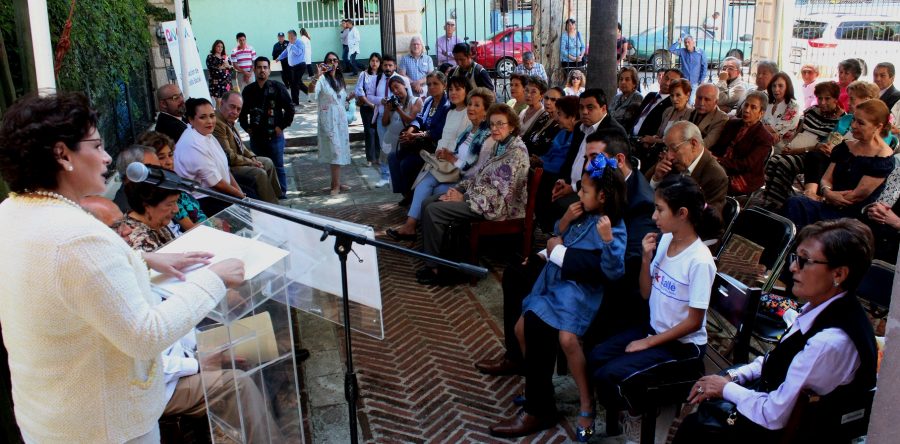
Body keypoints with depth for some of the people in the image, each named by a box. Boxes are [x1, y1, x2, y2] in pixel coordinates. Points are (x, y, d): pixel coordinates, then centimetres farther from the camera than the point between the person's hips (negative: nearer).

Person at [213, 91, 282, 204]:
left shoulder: (229, 120, 4)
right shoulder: (217, 123, -27)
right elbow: (229, 157, -27)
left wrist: (252, 157, 1)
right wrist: (250, 162, -15)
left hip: (238, 157, 11)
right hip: (228, 167, -11)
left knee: (268, 162, 18)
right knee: (259, 173, -24)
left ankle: (276, 197, 30)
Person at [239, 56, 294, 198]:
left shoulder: (278, 88, -3)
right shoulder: (248, 90, 7)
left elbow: (289, 109, -2)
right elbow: (242, 111, 18)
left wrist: (282, 126, -6)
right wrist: (246, 127, 8)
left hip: (274, 135, -3)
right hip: (256, 136, 3)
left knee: (277, 166, 2)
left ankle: (282, 193, 13)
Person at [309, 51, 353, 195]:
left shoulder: (340, 79, 14)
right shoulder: (322, 79, -9)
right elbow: (311, 89, -30)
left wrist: (349, 98, 9)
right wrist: (318, 75, -42)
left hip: (341, 118, 7)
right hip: (329, 120, -7)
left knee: (339, 151, 10)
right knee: (335, 151, -11)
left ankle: (336, 183, 18)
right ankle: (336, 185, -7)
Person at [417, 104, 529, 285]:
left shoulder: (516, 152, -17)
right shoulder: (494, 144, 11)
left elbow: (499, 191, -21)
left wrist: (463, 198, -17)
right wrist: (459, 188, -1)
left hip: (496, 205, -9)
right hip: (477, 194, 10)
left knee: (433, 211, -19)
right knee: (428, 203, 0)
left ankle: (439, 269, -8)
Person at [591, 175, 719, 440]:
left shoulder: (699, 261, -25)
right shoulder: (664, 240, -4)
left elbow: (694, 322, -19)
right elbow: (647, 294, 5)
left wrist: (648, 342, -13)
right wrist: (646, 259, -11)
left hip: (682, 343, -7)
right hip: (654, 328, 7)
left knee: (608, 376, -16)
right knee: (596, 358, -1)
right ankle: (612, 417, 19)